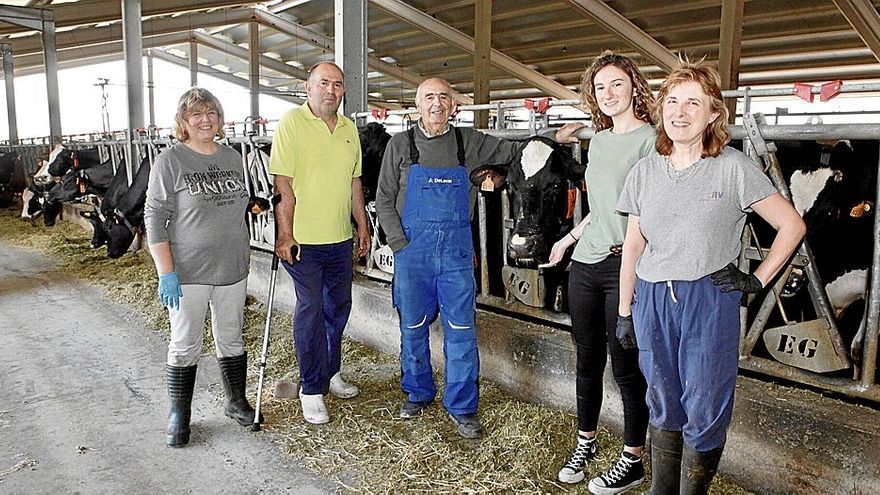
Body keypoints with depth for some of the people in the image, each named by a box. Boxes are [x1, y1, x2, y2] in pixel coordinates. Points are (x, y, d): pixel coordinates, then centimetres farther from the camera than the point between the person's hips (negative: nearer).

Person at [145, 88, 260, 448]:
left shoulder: (232, 157, 7)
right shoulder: (170, 161, -9)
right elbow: (154, 219, -11)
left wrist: (244, 259, 16)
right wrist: (166, 273, -16)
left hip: (232, 269, 5)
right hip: (188, 274, -4)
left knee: (231, 339, 16)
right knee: (185, 346, 6)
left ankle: (236, 401, 32)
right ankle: (178, 415, 22)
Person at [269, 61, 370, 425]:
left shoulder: (349, 128, 11)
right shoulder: (292, 122, -9)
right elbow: (282, 183, -13)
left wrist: (363, 226, 16)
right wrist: (285, 234, -17)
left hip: (341, 238, 6)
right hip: (303, 239, -6)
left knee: (338, 307, 16)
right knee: (310, 311, 0)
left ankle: (331, 372, 34)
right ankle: (312, 390, 13)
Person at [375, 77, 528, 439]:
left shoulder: (468, 142, 8)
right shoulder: (400, 144, 5)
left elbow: (512, 151, 13)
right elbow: (384, 199, 4)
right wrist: (400, 243, -5)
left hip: (457, 249, 0)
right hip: (412, 247, 0)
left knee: (461, 328, 1)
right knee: (413, 325, 10)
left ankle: (462, 406, 14)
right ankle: (418, 393, 30)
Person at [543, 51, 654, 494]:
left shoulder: (650, 139, -8)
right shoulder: (599, 140, 15)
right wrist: (568, 239, 27)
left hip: (626, 268, -7)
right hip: (585, 263, 7)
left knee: (626, 366, 3)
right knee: (588, 359, 16)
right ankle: (586, 442, 33)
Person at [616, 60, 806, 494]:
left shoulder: (735, 169, -6)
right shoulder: (644, 172, 4)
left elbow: (792, 225, 2)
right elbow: (633, 246, 9)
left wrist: (758, 280, -4)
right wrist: (625, 311, 9)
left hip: (709, 301, -3)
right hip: (651, 301, 3)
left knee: (704, 412, 6)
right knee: (663, 406, 16)